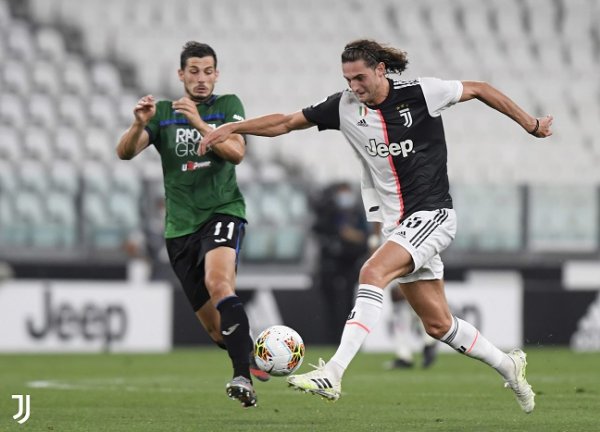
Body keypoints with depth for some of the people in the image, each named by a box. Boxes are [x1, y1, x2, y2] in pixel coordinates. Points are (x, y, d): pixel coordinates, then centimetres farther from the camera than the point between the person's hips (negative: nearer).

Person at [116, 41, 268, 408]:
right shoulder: (163, 112, 9)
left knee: (218, 281, -33)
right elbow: (125, 152, -4)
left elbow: (237, 153, -11)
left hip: (223, 212, -3)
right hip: (180, 226, 4)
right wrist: (140, 124, -24)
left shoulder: (228, 105, 5)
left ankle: (243, 377, -41)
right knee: (215, 327, 3)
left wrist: (198, 122, -23)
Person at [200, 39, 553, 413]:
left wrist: (531, 125, 8)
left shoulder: (421, 93, -11)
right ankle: (508, 365, 31)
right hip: (396, 224, 6)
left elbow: (480, 90, 2)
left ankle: (333, 373, -34)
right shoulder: (345, 107, 1)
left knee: (373, 273, -27)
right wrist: (232, 128, -5)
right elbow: (286, 123, 5)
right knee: (438, 324, 8)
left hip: (432, 214, -6)